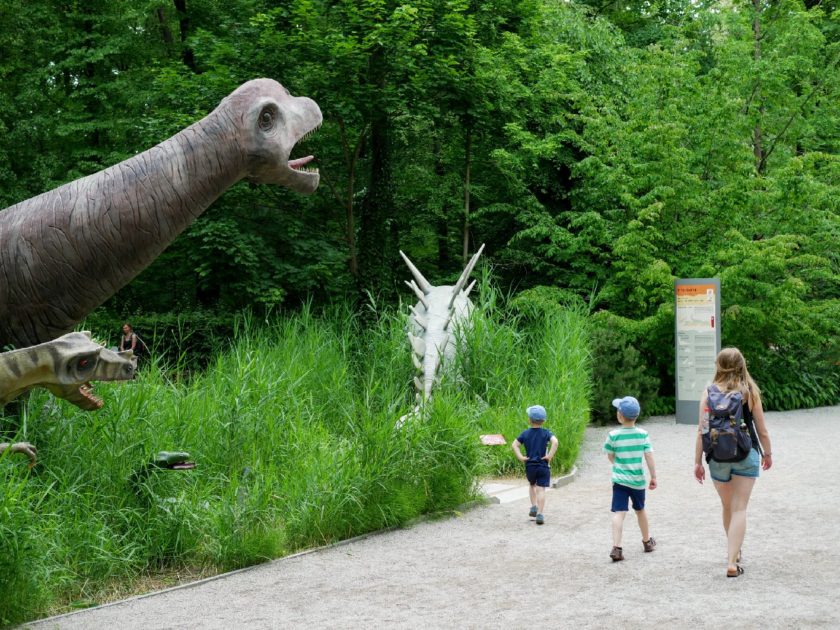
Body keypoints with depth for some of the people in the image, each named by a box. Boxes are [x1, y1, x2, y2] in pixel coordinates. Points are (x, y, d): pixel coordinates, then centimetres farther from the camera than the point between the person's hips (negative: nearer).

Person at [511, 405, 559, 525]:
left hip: (530, 466, 2)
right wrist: (550, 455, -16)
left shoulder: (525, 433, 2)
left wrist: (520, 457, -7)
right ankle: (540, 514, -11)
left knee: (532, 485, 27)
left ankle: (534, 507, 16)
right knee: (541, 490, -3)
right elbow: (555, 442, -21)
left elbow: (514, 445, -8)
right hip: (543, 466, -2)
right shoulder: (546, 433, -3)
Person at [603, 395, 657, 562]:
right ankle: (647, 541, 39)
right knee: (640, 510, 22)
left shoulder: (613, 435, -9)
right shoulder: (643, 434, -5)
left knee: (619, 513, -8)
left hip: (620, 479, -2)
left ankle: (617, 547, -22)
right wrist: (653, 477, 3)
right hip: (638, 480, 2)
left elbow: (610, 456, 3)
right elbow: (649, 457, -6)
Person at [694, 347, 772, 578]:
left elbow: (702, 431, -6)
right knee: (739, 509, 0)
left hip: (718, 457, 1)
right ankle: (732, 562, -8)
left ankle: (733, 552, 38)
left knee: (727, 507, 20)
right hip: (746, 455, -1)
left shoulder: (709, 393, -4)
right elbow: (762, 430, 0)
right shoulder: (750, 392, -4)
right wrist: (767, 453, 17)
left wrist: (697, 461, 1)